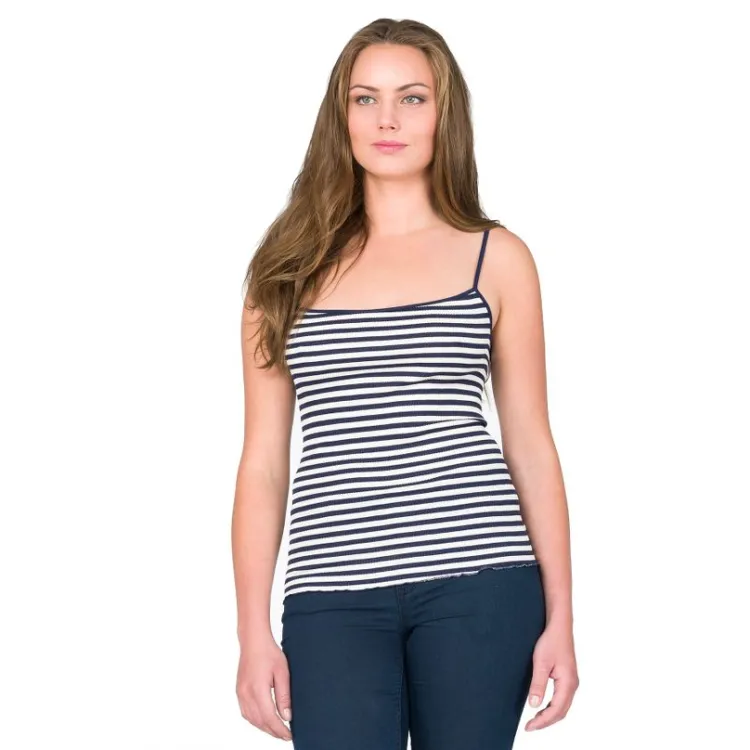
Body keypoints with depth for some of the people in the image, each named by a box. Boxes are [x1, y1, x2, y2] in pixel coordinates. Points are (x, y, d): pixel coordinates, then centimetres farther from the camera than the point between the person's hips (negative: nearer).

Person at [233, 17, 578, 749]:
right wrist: (254, 632, 3)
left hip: (478, 584, 0)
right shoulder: (291, 263, 10)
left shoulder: (496, 257, 8)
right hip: (334, 597, 1)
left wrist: (559, 617, 3)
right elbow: (263, 460, 8)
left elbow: (530, 446, 8)